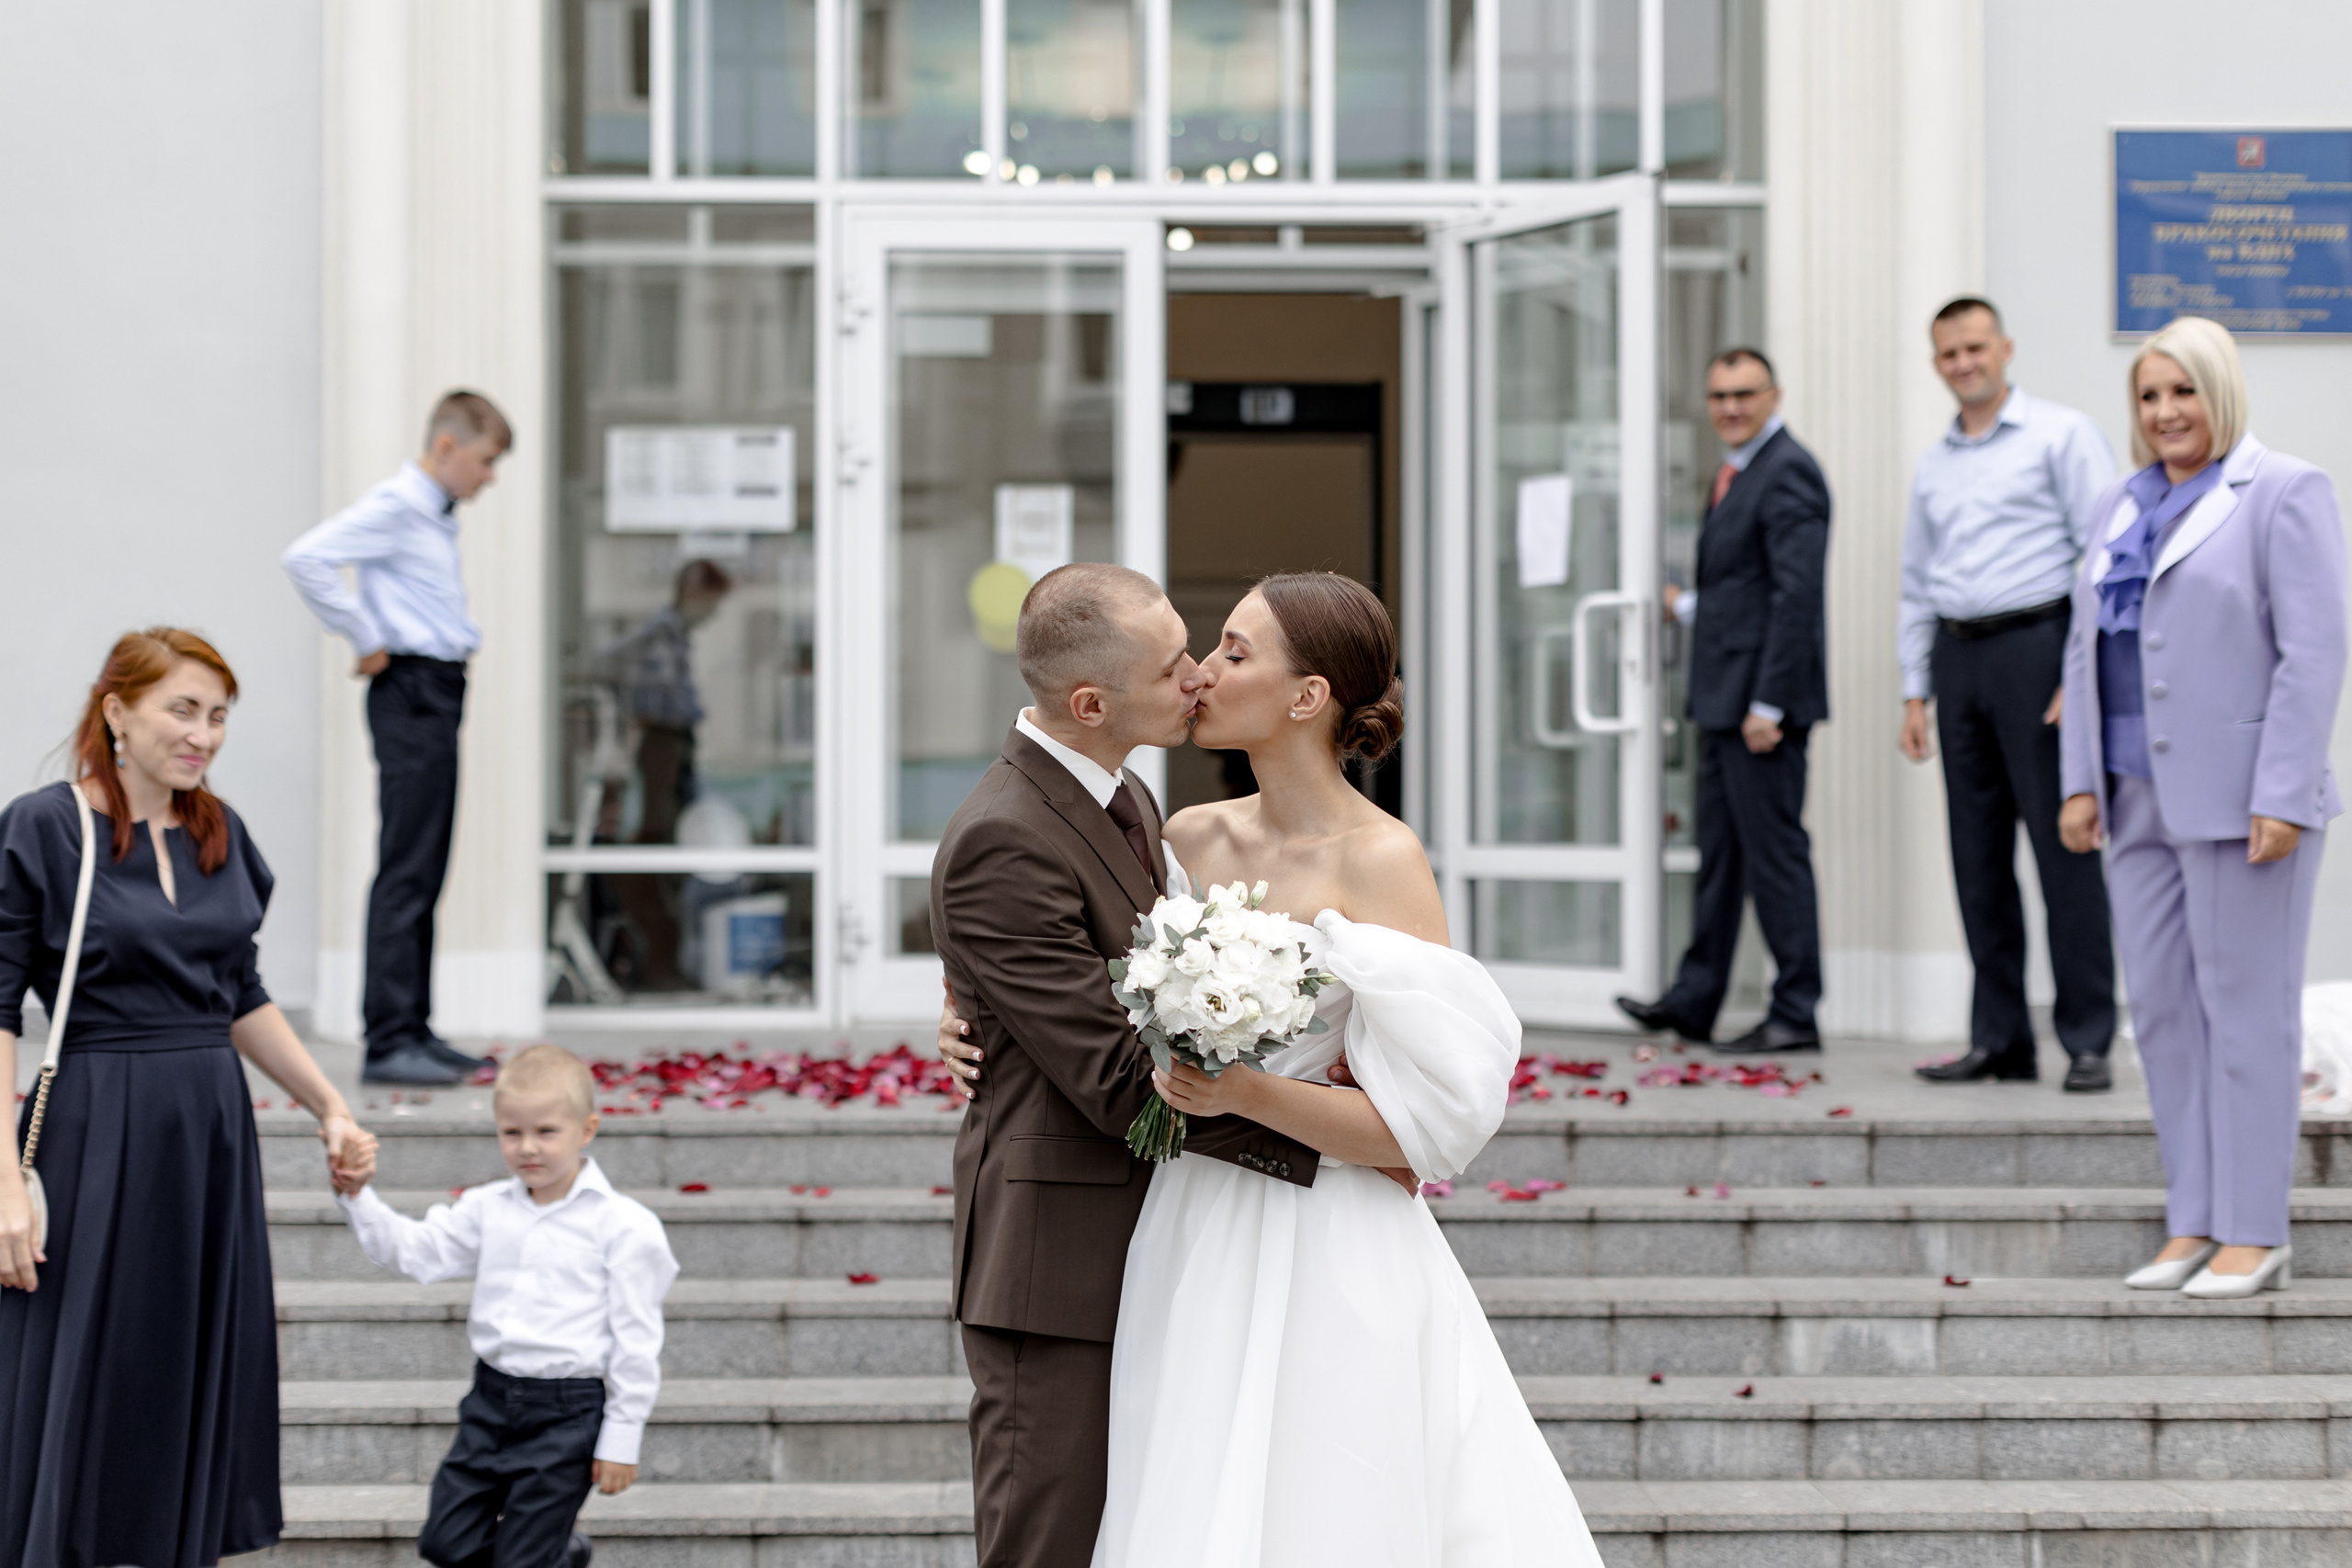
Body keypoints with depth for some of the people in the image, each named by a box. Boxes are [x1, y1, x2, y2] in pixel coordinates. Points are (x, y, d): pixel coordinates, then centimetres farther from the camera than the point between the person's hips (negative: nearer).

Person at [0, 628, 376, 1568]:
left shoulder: (221, 837, 11)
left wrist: (330, 1107, 15)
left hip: (211, 1139, 6)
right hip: (96, 1139, -6)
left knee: (205, 1393, 8)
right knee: (87, 1392, -2)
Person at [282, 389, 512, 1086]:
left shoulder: (438, 516, 16)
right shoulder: (395, 507, -12)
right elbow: (305, 558, -24)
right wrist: (364, 639, -17)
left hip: (440, 693, 10)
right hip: (411, 693, -10)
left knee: (426, 871, 12)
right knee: (406, 871, -10)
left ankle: (414, 1030, 17)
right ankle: (389, 1042, -10)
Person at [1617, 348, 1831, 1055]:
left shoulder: (1787, 473, -14)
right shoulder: (1737, 472, 17)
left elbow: (1794, 595, -20)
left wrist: (1768, 705, -22)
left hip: (1762, 696, -10)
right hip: (1724, 700, 10)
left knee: (1775, 850, -5)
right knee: (1720, 850, 15)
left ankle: (1796, 1014, 0)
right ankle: (1694, 1001, 22)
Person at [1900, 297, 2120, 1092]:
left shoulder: (2060, 435, -1)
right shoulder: (1933, 467, 18)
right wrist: (1915, 693, 13)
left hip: (2036, 643, -6)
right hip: (1958, 657, 6)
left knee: (2064, 847, -8)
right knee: (1977, 855, 6)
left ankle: (2088, 1042, -5)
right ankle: (2000, 1040, 11)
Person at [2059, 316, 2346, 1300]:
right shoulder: (2122, 508, 16)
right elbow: (2087, 647, 17)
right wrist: (2080, 782, 8)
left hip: (2242, 798, -7)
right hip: (2141, 801, 7)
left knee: (2247, 1011, -3)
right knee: (2160, 1011, 7)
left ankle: (2255, 1235, 2)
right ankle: (2193, 1226, 14)